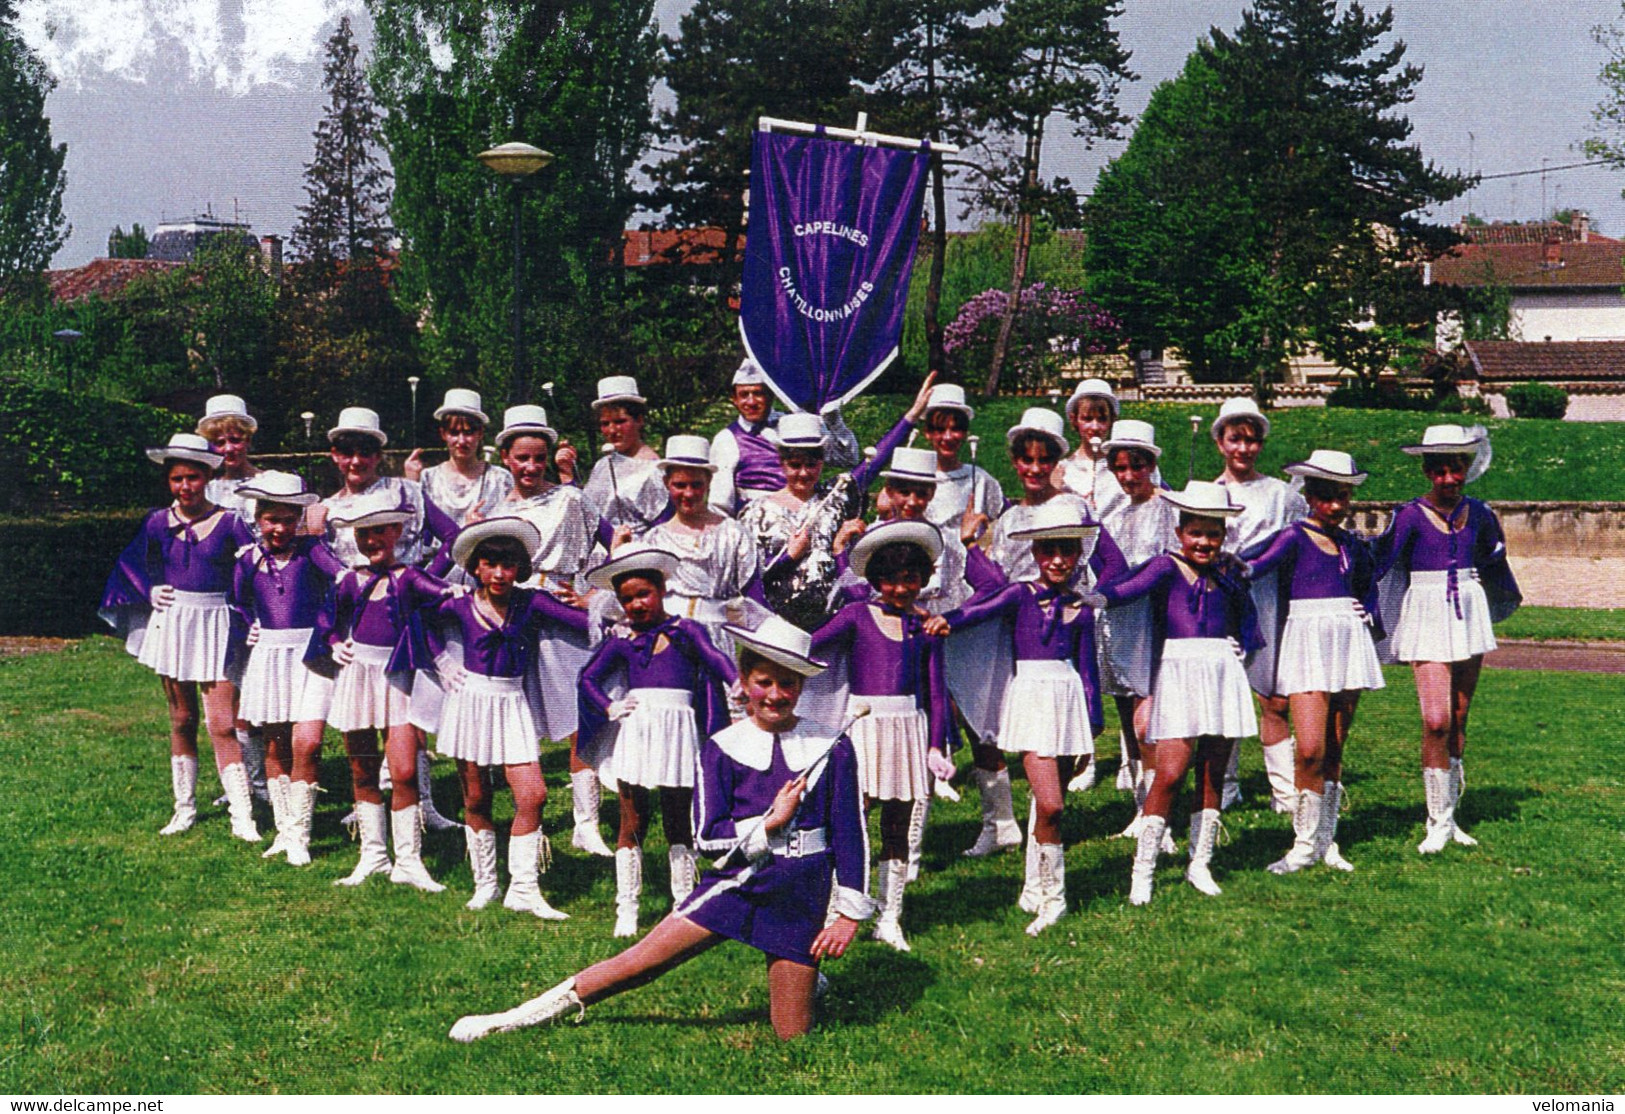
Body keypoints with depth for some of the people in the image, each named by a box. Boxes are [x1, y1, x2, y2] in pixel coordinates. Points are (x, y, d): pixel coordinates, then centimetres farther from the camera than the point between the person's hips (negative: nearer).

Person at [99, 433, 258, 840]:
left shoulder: (228, 522, -4)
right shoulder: (159, 522, 4)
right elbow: (130, 560, 15)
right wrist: (148, 591, 1)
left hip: (216, 625, -3)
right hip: (172, 622, 3)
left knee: (222, 725, -8)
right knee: (181, 721, 12)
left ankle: (242, 817, -6)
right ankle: (185, 808, 24)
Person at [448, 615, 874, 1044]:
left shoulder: (831, 747, -1)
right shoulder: (722, 748, -2)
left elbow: (849, 833, 2)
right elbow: (707, 836, -4)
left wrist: (850, 913, 0)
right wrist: (769, 823, -16)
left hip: (802, 896, 0)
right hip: (738, 880, 0)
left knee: (792, 1036, 1)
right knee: (640, 961, -8)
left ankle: (808, 981, 34)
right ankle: (523, 1016, 4)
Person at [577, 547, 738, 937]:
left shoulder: (685, 631, 3)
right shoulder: (622, 642, 9)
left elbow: (715, 659, -12)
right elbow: (588, 678, 11)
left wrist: (738, 684, -30)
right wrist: (609, 708, -5)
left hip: (677, 731, -1)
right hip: (635, 731, 2)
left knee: (678, 823, 7)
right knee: (632, 824, 4)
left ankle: (684, 904, 16)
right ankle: (627, 908, 9)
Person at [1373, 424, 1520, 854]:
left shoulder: (1479, 514, 6)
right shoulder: (1411, 515, -7)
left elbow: (1494, 558, 23)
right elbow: (1380, 562, -11)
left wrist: (1509, 594, 37)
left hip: (1469, 615, 4)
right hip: (1428, 616, -4)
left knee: (1458, 722, 9)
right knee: (1436, 721, -13)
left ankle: (1450, 815, 19)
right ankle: (1438, 822, -4)